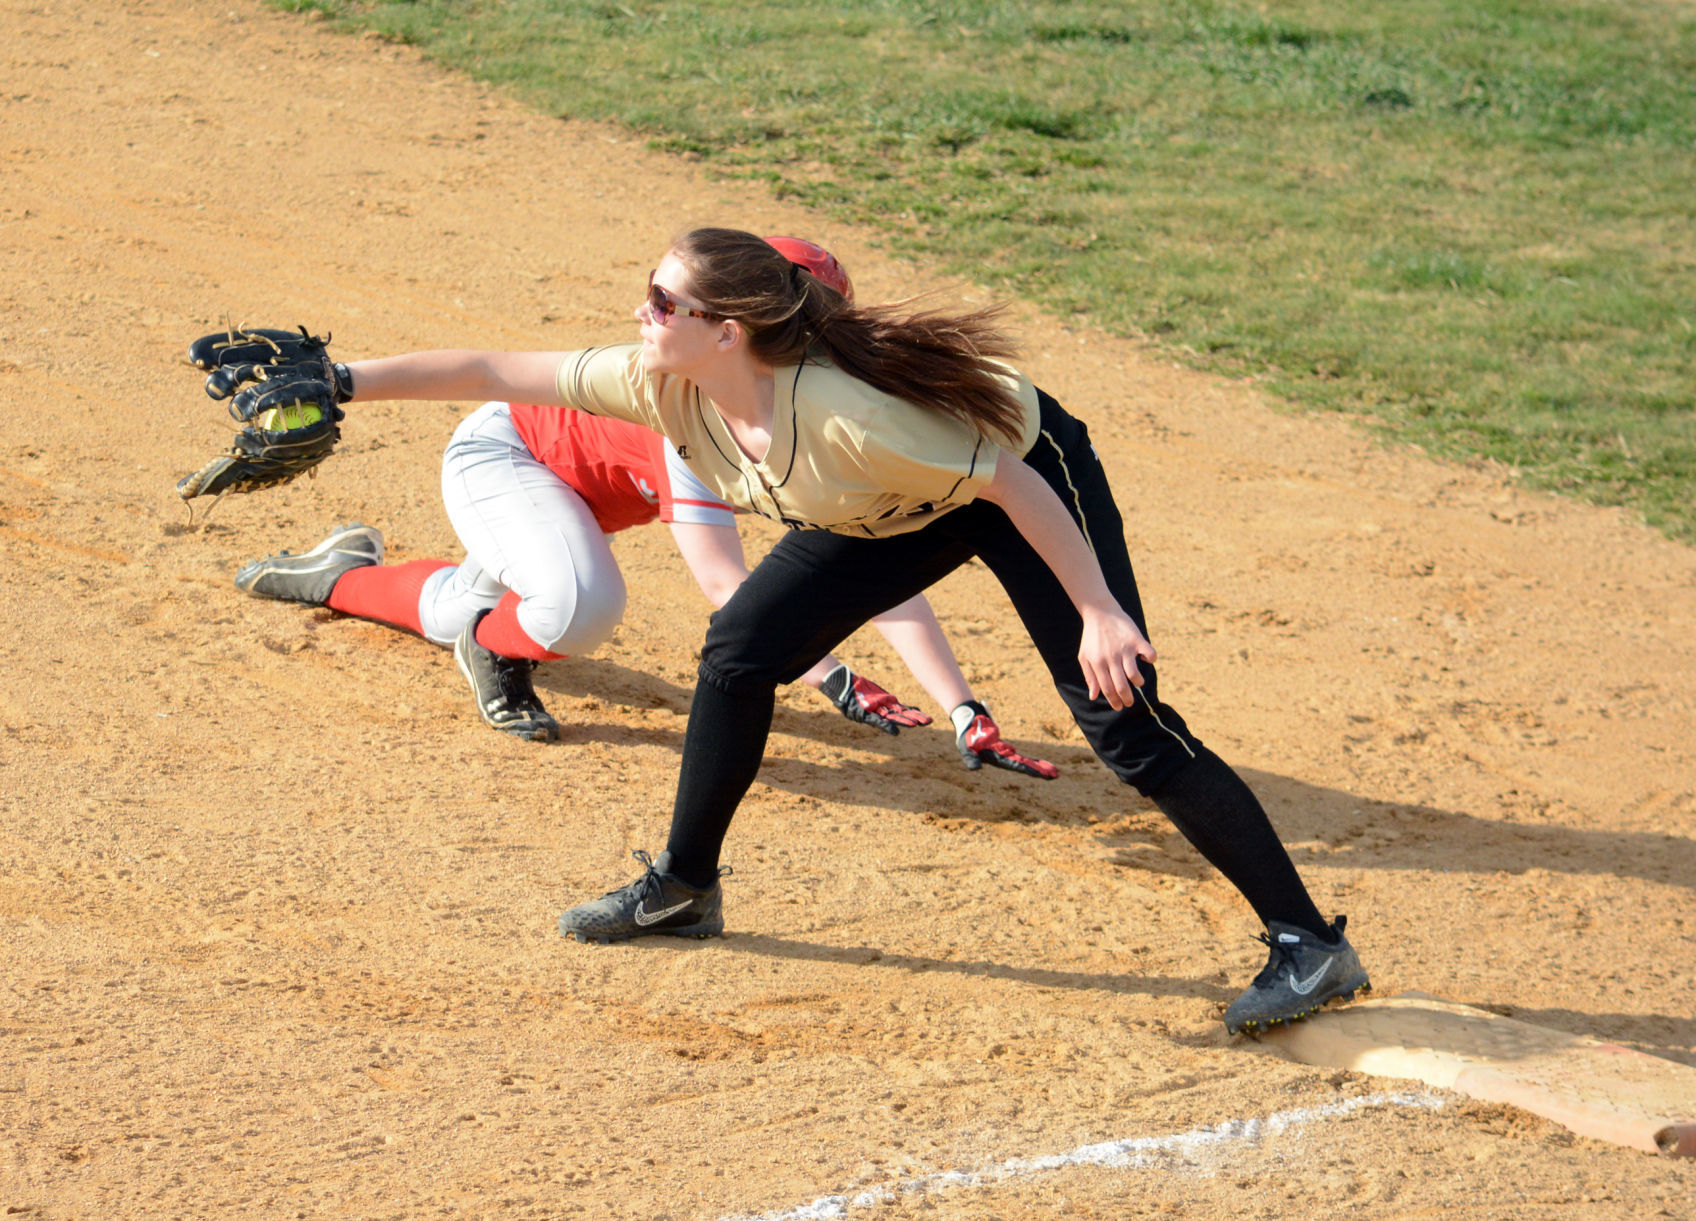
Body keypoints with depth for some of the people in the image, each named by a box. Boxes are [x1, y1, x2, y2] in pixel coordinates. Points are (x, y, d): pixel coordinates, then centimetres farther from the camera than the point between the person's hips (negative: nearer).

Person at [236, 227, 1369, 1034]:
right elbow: (493, 370, -12)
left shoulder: (836, 411, -40)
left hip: (1030, 474, -7)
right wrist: (348, 381, -15)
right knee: (741, 651, 0)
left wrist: (1101, 614, -31)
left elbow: (1011, 482, -32)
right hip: (902, 513, 7)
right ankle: (684, 888, 20)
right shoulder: (661, 385, -20)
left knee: (1125, 722, -16)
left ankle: (1309, 945, -12)